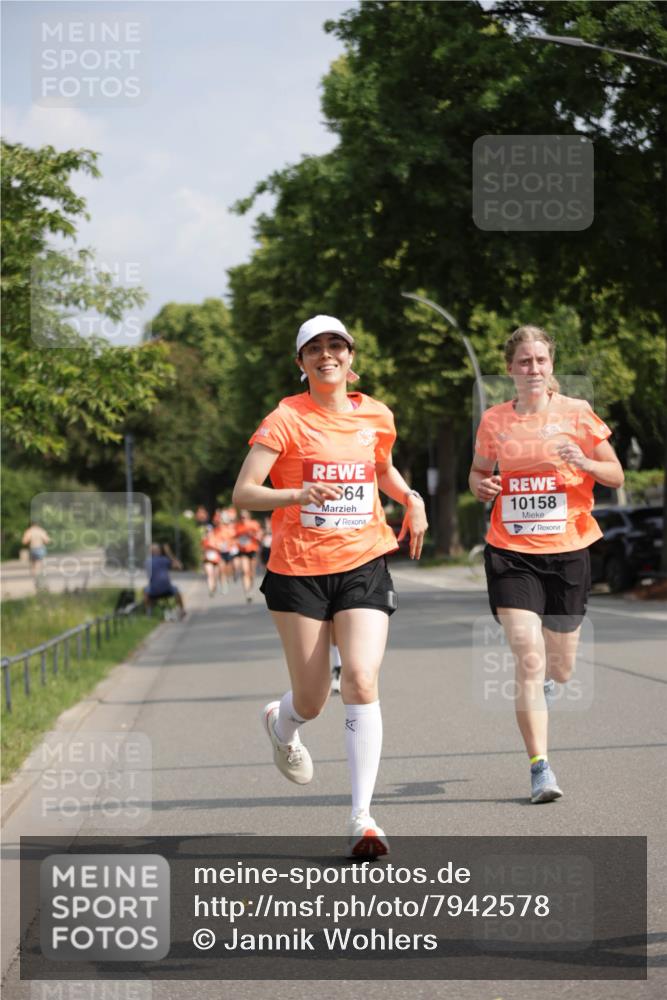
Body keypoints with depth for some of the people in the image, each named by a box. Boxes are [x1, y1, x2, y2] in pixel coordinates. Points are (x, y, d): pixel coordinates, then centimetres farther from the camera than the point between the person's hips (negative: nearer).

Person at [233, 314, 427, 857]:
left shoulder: (377, 417, 7)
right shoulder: (286, 419, -6)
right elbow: (243, 492, -12)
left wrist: (412, 498, 8)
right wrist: (298, 494, -29)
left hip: (364, 566, 2)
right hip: (299, 569, -2)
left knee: (362, 681, -18)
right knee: (312, 701, 6)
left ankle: (363, 816, -12)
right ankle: (281, 723, 46)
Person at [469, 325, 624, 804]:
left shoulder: (576, 412, -1)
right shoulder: (494, 421, 3)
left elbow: (616, 475, 3)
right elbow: (479, 472, 18)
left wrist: (584, 462, -17)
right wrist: (481, 486, -5)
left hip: (567, 552, 0)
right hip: (511, 553, 0)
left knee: (559, 670, 8)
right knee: (528, 660, -14)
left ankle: (546, 686, 45)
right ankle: (540, 767, -10)